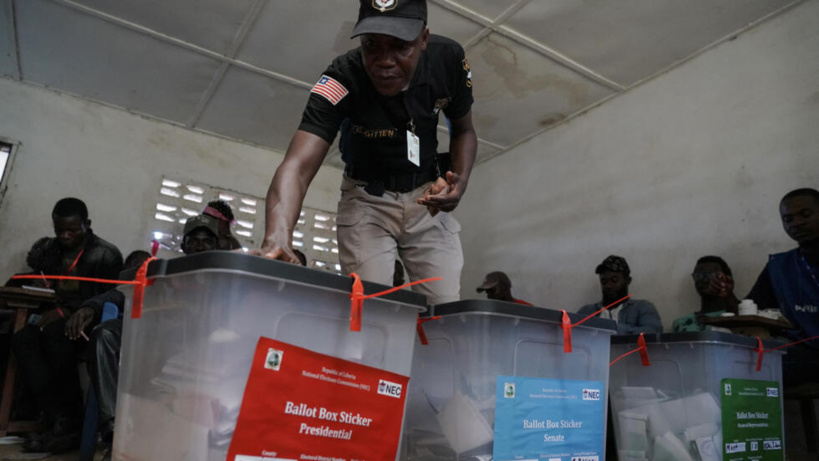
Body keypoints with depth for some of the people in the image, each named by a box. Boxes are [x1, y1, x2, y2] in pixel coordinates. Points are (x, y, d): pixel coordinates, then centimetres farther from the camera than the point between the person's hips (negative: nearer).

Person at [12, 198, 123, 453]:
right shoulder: (47, 249, 16)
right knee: (22, 339, -25)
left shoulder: (106, 255, -2)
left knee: (55, 333, -35)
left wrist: (66, 312, -20)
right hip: (55, 319, 6)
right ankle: (58, 422, -36)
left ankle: (73, 421, -28)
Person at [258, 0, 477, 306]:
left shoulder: (449, 59, -16)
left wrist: (460, 181, -19)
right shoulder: (340, 81, -27)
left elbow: (464, 131, 1)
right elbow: (298, 166, -38)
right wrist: (277, 236, -58)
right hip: (367, 199, -2)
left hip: (426, 196, 3)